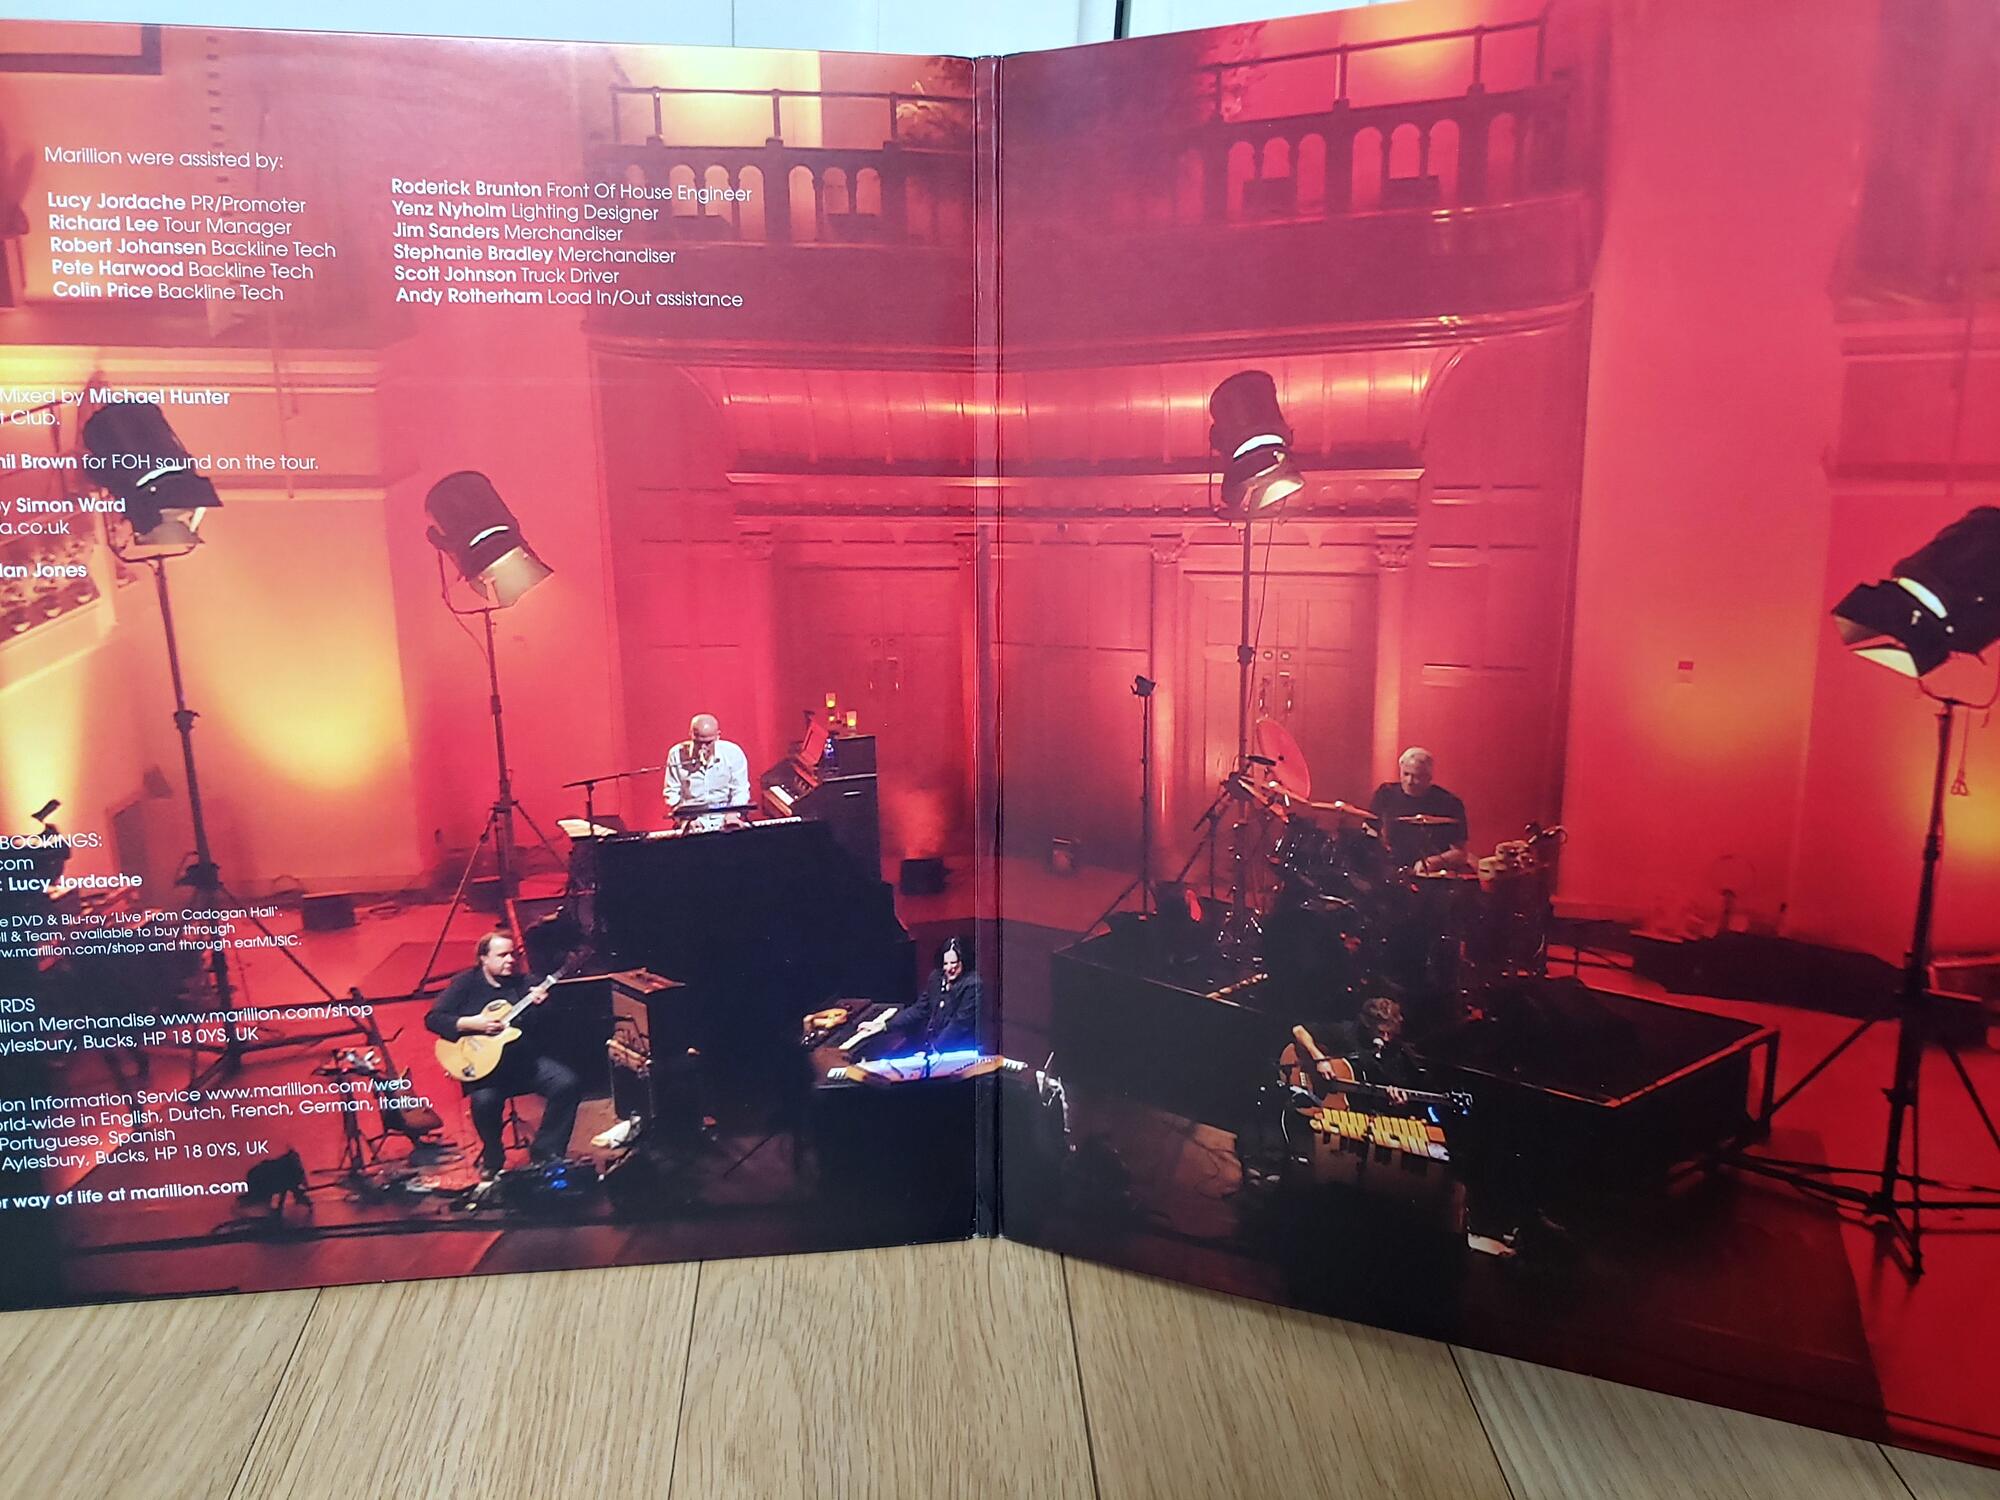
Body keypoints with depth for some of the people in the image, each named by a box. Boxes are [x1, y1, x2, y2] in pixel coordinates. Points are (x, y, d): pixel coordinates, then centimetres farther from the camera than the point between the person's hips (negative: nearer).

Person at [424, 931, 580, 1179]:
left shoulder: (524, 983, 9)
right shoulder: (466, 984, 2)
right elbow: (432, 1019, -5)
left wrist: (541, 1006, -18)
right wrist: (473, 1024, -17)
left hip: (527, 1059, 3)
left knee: (568, 1084, -17)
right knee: (485, 1100, -33)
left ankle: (546, 1150, 0)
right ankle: (493, 1160, -3)